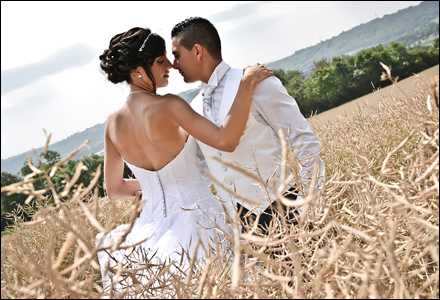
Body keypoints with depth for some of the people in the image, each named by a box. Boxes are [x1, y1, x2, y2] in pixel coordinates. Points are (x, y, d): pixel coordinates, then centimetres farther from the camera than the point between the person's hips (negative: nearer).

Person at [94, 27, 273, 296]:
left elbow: (114, 190, 10)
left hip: (154, 221, 7)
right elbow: (225, 140, -28)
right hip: (197, 218, -6)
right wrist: (246, 83, -21)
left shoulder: (113, 123, 1)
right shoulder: (168, 106, -19)